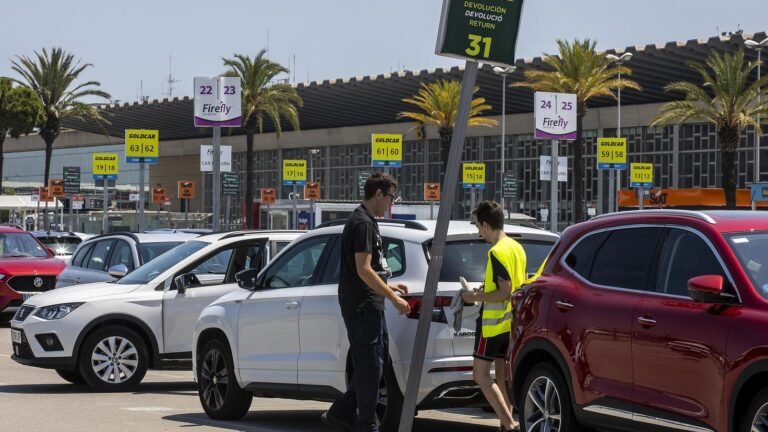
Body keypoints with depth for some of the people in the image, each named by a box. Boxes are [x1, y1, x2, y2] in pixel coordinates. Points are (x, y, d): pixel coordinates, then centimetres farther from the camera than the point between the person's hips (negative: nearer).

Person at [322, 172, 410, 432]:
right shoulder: (362, 224, -15)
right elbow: (363, 270, -21)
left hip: (369, 305, 10)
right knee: (370, 364, -5)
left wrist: (389, 286, 21)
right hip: (362, 306, -10)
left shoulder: (366, 222, 18)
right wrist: (393, 298, -19)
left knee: (379, 360, 13)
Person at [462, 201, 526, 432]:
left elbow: (504, 293, -22)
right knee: (502, 376, 13)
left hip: (494, 323, -9)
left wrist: (477, 296, -10)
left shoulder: (497, 252, -19)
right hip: (511, 322, 9)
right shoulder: (517, 248, 10)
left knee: (480, 374, -6)